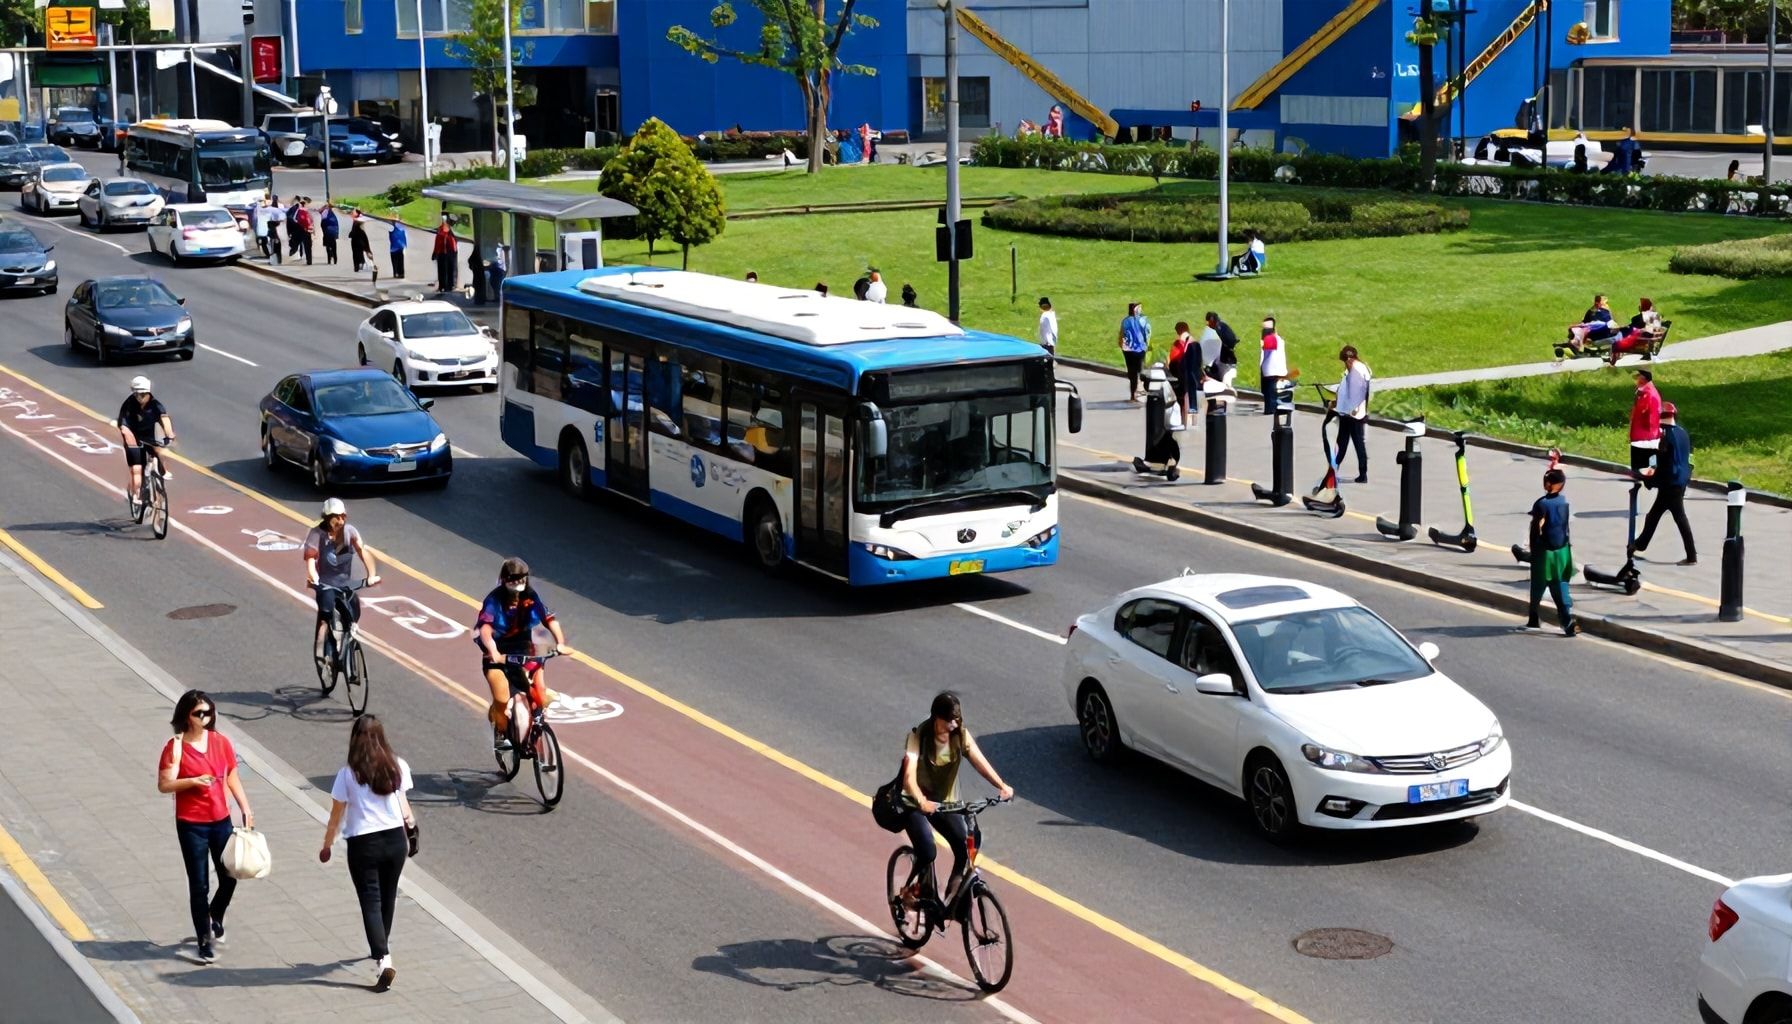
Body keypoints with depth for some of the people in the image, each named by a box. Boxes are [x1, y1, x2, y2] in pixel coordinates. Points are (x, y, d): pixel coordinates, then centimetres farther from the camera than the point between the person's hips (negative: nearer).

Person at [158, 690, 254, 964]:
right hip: (191, 825, -4)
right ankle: (204, 941, 12)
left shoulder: (221, 742, 1)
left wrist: (246, 808, 1)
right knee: (199, 884, 0)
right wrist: (193, 781, -24)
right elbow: (163, 785, -10)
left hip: (221, 821, 4)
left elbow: (232, 778, 8)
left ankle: (214, 918, 40)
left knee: (229, 877, 11)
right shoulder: (176, 747, -11)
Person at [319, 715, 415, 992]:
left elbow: (336, 815, -5)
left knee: (371, 902, 0)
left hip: (363, 844, -4)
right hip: (395, 839, 4)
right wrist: (410, 822, 28)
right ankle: (382, 946, 41)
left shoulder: (348, 774, -12)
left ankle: (383, 959, -13)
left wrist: (326, 845, 10)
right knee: (388, 897, 22)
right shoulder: (397, 767, -4)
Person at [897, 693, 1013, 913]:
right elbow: (909, 776, -34)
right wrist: (922, 802, -53)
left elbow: (979, 761, -23)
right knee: (927, 852, -25)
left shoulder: (961, 735, -9)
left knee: (966, 849, -15)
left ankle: (953, 899, 7)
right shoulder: (918, 736, -22)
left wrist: (1001, 786, -40)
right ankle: (930, 900, -2)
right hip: (916, 804, -4)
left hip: (945, 803, 4)